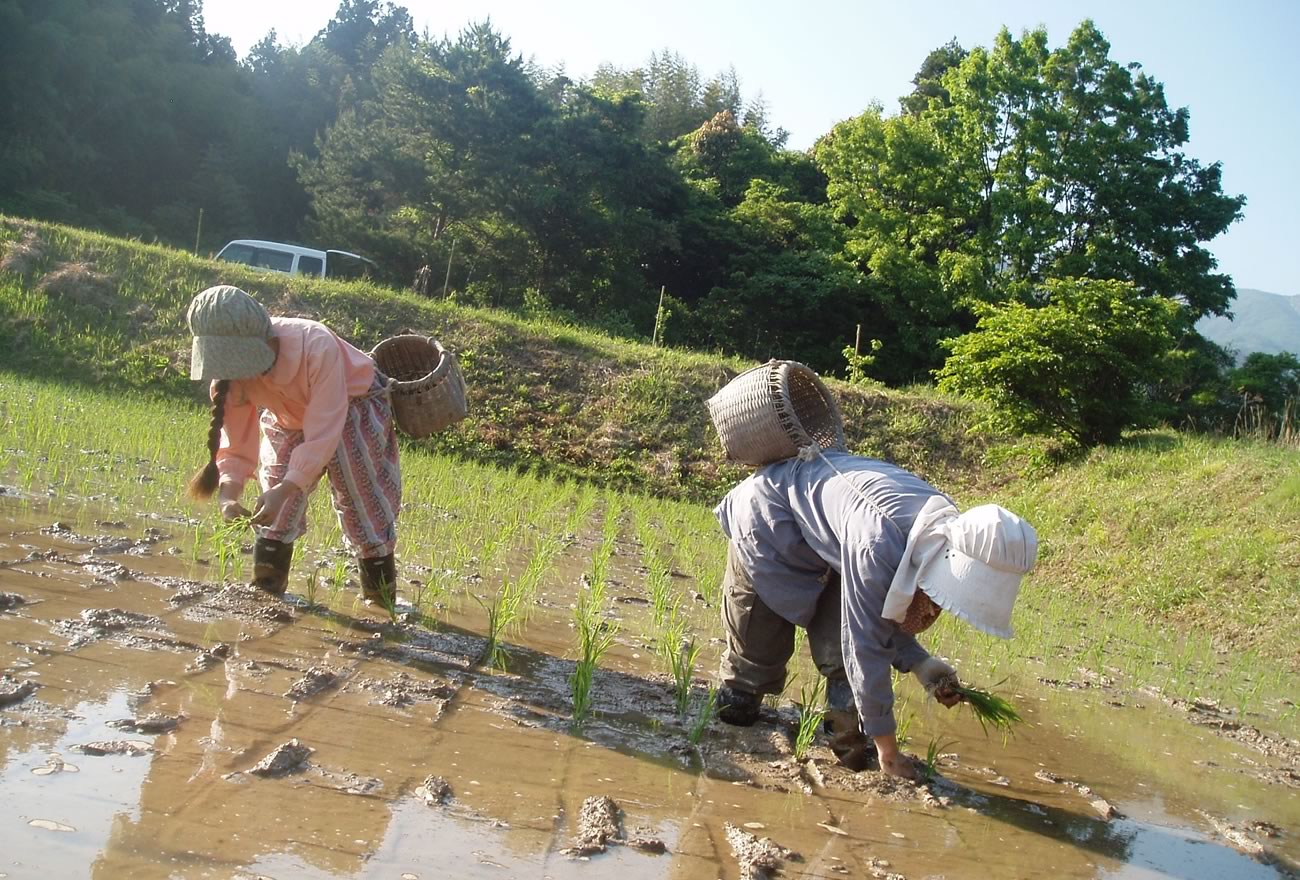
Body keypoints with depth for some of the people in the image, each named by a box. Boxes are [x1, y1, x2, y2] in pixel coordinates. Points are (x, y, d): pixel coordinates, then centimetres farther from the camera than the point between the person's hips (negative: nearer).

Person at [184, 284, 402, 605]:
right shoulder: (233, 372, -25)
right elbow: (236, 444, -20)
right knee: (276, 509, -3)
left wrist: (285, 489, -48)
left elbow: (322, 434, -40)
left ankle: (382, 600, 1)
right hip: (291, 419, 5)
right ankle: (265, 588, 12)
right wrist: (228, 492, -39)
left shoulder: (316, 347, -42)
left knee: (364, 505, -9)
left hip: (353, 407, -5)